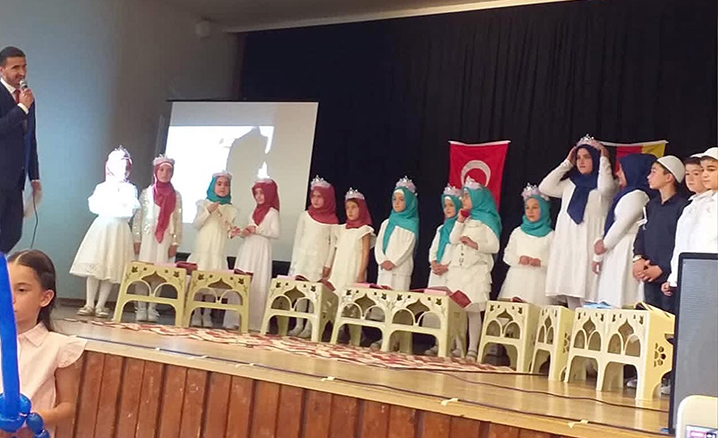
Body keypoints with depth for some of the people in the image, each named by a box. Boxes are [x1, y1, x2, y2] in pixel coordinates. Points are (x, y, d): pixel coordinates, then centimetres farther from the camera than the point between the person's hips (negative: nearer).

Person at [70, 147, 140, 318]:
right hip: (100, 228, 2)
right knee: (93, 267, -4)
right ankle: (89, 305, 0)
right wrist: (118, 208, -10)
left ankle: (101, 306, 3)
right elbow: (94, 206, -2)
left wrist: (107, 207, -4)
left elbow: (130, 211, -7)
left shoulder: (130, 189, 5)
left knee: (110, 270, -3)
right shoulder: (101, 187, 11)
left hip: (119, 230, -2)